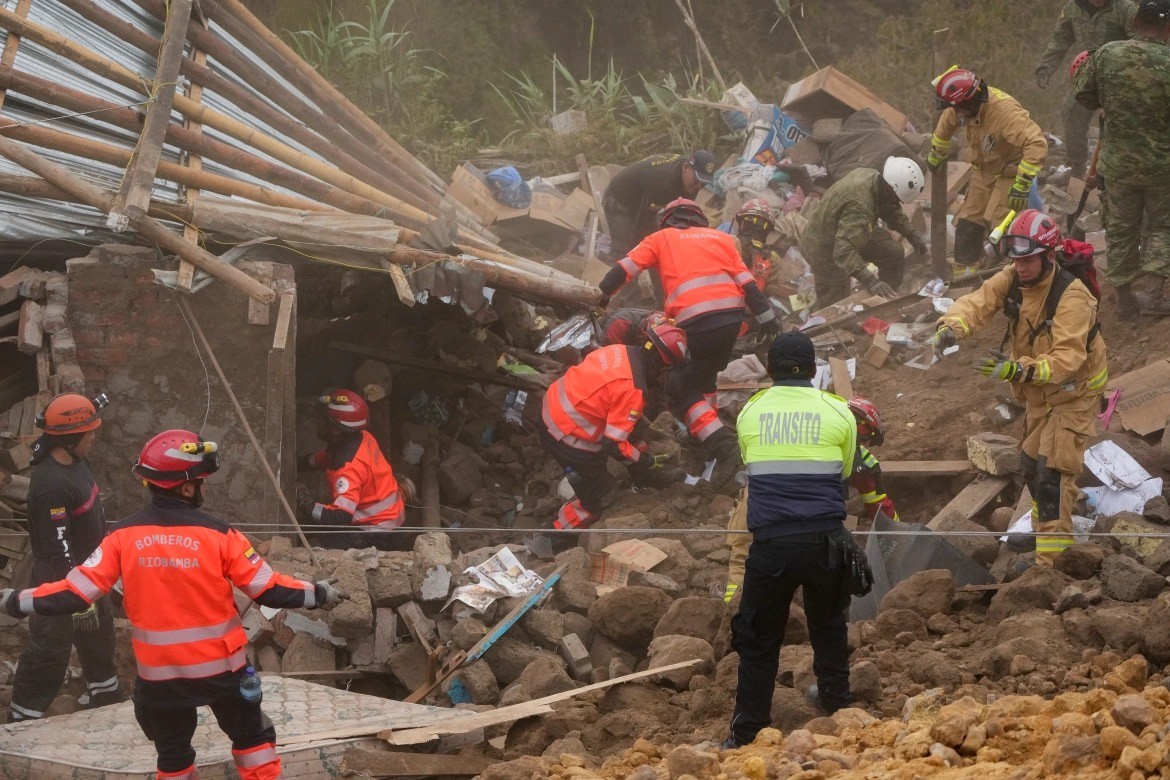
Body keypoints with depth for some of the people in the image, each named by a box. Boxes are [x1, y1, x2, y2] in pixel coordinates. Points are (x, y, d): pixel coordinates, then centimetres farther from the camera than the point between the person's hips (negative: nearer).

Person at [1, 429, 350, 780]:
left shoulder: (124, 534, -8)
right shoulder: (216, 533, -13)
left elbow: (78, 590, -9)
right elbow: (267, 589, -10)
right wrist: (320, 594, 2)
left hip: (159, 671, 2)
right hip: (220, 664, -2)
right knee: (253, 737, 17)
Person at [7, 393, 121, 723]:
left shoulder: (76, 461, -1)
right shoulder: (51, 484, -31)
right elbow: (59, 550, -29)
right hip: (61, 583, -10)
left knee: (99, 634, 26)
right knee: (50, 652, -1)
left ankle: (104, 695, 47)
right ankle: (22, 720, 10)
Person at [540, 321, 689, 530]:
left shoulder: (621, 350, -3)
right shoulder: (632, 389, -26)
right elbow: (613, 444, -23)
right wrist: (642, 459, -5)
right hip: (568, 438, -8)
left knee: (636, 426, 20)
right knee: (601, 497, 8)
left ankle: (646, 476, 37)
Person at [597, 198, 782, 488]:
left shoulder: (661, 238, 16)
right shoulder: (722, 238, 22)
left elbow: (625, 269, 12)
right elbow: (748, 284, 15)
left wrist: (601, 294, 23)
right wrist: (770, 322, 16)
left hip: (696, 323, -5)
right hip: (732, 318, 5)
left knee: (679, 390, 3)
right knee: (705, 376, 28)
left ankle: (722, 445, -14)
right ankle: (705, 434, 34)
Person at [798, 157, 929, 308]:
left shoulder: (871, 175, -13)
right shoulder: (858, 206, -41)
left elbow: (891, 210, 9)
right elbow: (844, 252, -48)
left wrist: (912, 236, 3)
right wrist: (870, 281, -56)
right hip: (825, 250, -9)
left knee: (894, 253, 8)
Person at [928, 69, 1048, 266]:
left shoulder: (1004, 111, -36)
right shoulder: (961, 107, -12)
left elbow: (1037, 144, -42)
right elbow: (946, 124, 13)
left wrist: (1022, 184, -41)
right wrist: (935, 157, 28)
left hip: (1010, 173, -7)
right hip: (984, 172, 7)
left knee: (998, 226, -19)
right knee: (967, 227, 5)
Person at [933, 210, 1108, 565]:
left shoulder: (1072, 296, -31)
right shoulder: (1013, 279, -11)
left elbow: (1067, 358, -39)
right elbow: (978, 302, -22)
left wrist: (1020, 370, -54)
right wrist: (952, 326, -45)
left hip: (1073, 389, -8)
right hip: (1039, 390, 8)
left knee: (1054, 471, -15)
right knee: (1032, 463, 21)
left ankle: (1053, 558, -11)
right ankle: (1042, 526, 44)